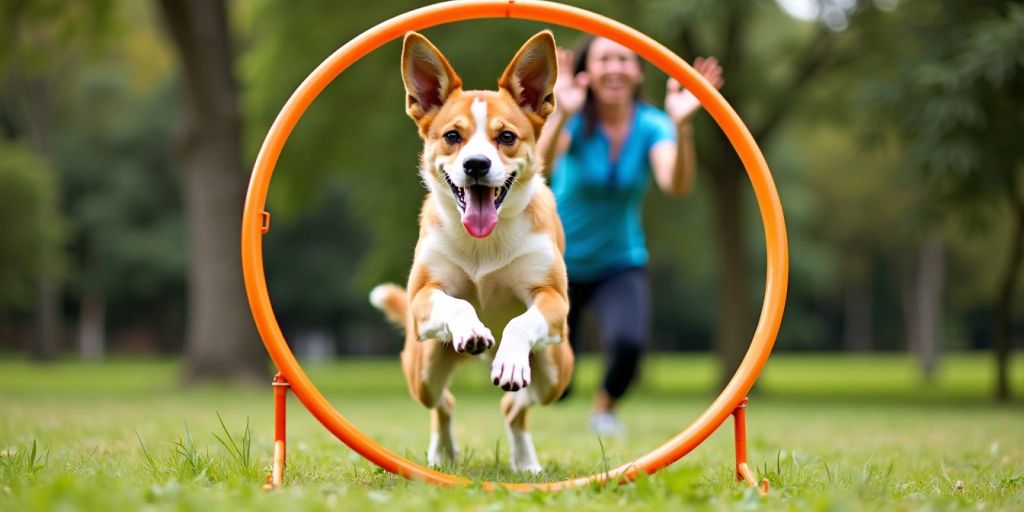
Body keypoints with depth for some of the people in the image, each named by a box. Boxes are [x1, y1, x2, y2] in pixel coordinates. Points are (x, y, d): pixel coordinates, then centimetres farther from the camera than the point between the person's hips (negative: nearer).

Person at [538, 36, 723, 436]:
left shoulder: (651, 125, -15)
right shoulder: (574, 122, -20)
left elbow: (676, 185, -34)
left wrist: (681, 126, -50)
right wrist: (562, 116, -58)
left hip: (621, 264, 1)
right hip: (559, 262, -1)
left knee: (628, 344, -30)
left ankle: (605, 406, 7)